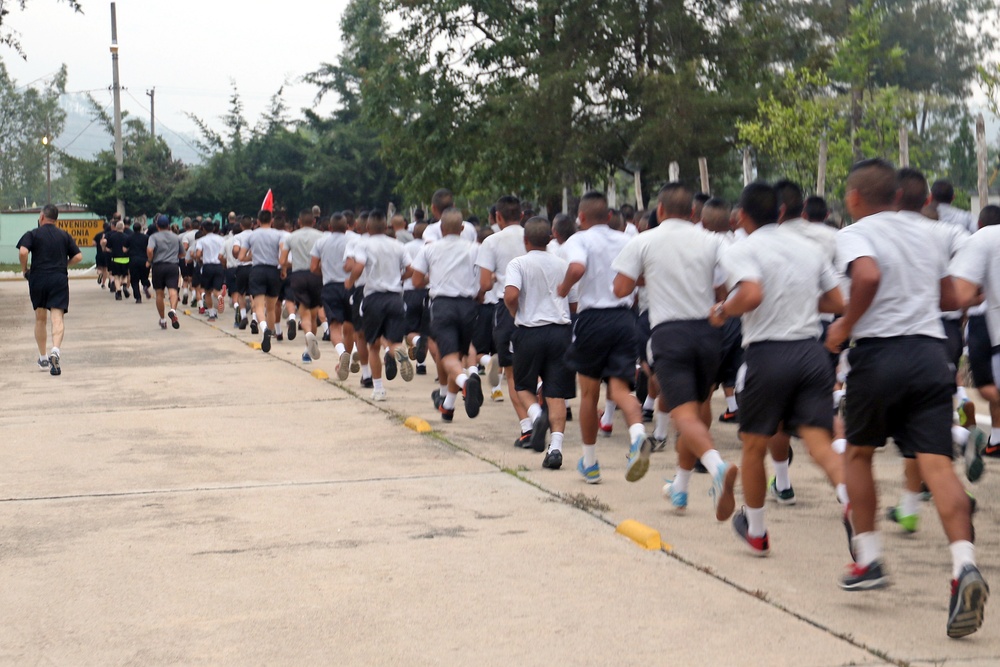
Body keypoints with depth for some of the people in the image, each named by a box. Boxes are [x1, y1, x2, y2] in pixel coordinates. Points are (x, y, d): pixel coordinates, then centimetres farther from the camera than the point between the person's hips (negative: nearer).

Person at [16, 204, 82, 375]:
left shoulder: (32, 234, 1)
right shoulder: (65, 235, 10)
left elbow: (23, 252, -15)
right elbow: (78, 256, 6)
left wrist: (24, 269, 1)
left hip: (38, 279, 0)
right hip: (60, 279, 0)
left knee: (40, 319, 14)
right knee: (58, 317, -7)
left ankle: (43, 359, 21)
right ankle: (55, 350, -33)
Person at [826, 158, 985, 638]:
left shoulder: (855, 234, -1)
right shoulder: (929, 235, 18)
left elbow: (868, 275, -22)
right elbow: (950, 300, 25)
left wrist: (845, 325, -9)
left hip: (878, 351, -4)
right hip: (930, 351, 4)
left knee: (859, 453, 19)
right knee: (937, 463, -7)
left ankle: (868, 558, 20)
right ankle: (964, 565, -26)